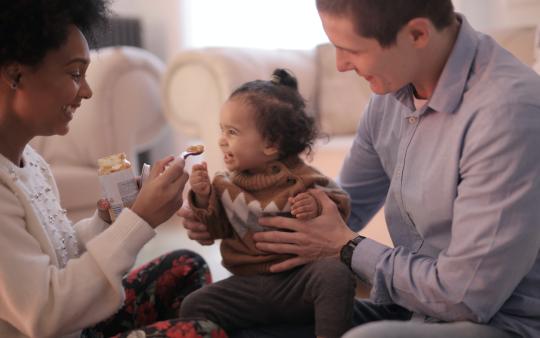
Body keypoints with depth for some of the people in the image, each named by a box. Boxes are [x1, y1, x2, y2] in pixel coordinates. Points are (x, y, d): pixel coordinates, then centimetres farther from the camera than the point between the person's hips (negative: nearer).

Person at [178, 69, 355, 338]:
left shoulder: (301, 179, -8)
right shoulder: (226, 183, 4)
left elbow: (340, 206, -4)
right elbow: (218, 230, 7)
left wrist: (316, 207, -25)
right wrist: (204, 197, -9)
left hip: (298, 279, -3)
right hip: (248, 284, 3)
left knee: (335, 274, -31)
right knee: (193, 306, -12)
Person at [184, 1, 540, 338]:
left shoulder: (509, 108, -26)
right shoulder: (394, 90, -1)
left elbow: (468, 297, -25)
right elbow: (340, 206, 12)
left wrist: (348, 248, -13)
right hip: (408, 306, 7)